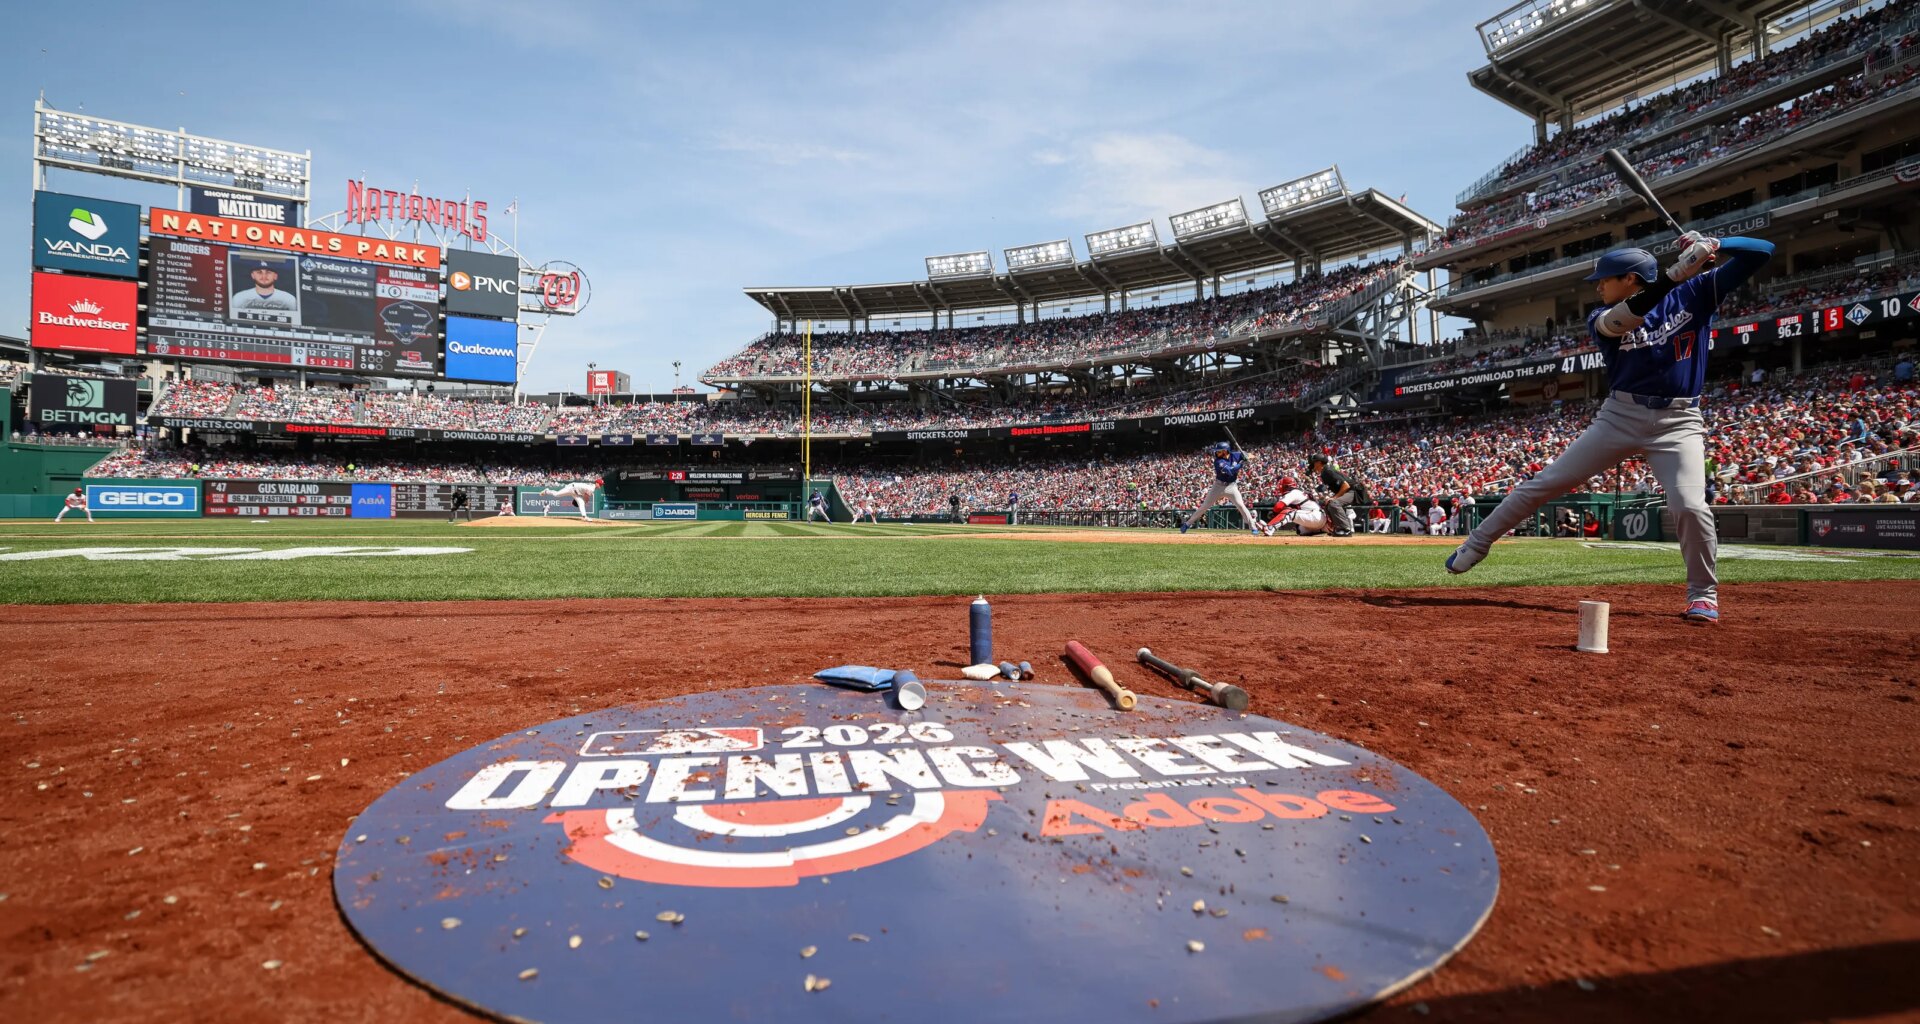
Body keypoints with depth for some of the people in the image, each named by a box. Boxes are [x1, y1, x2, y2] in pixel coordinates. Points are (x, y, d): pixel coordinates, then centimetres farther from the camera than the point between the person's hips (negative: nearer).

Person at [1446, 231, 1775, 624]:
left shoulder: (1695, 293, 1)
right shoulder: (1601, 318, 0)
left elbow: (1761, 252, -1)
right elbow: (1615, 323, -25)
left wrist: (1713, 244, -20)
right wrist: (1674, 273, -33)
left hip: (1678, 422, -1)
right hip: (1619, 416, 2)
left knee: (1690, 505, -20)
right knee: (1545, 483, -2)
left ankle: (1703, 593, 3)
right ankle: (1474, 546, 9)